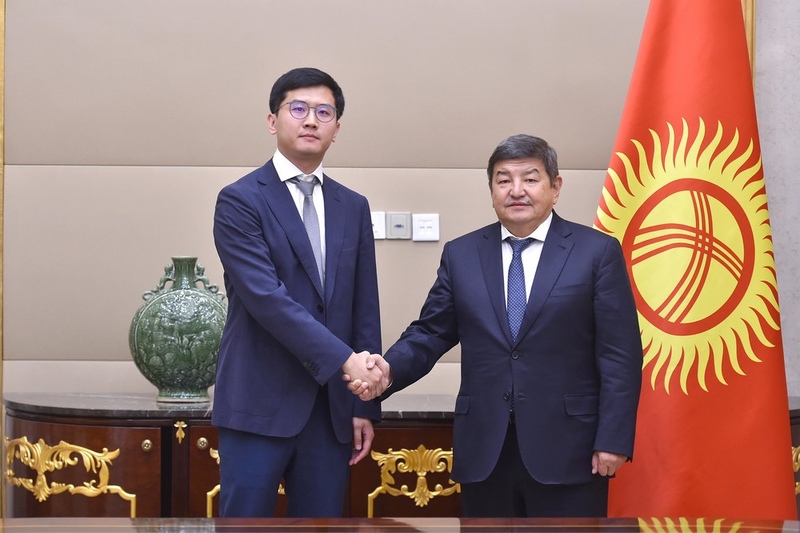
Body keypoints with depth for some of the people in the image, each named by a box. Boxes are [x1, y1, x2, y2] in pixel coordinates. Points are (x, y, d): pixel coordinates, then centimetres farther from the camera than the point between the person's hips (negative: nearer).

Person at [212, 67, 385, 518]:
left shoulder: (353, 208, 12)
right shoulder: (240, 201, -4)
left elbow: (365, 311, 12)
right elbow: (267, 298, -16)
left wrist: (365, 406, 8)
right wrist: (344, 359, -22)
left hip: (333, 409, 5)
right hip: (261, 405, -5)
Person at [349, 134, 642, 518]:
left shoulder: (597, 252, 0)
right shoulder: (461, 255, 10)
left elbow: (620, 354, -3)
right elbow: (430, 334, 9)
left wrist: (612, 440, -9)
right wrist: (390, 370, -12)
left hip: (566, 448, -2)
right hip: (483, 449, 3)